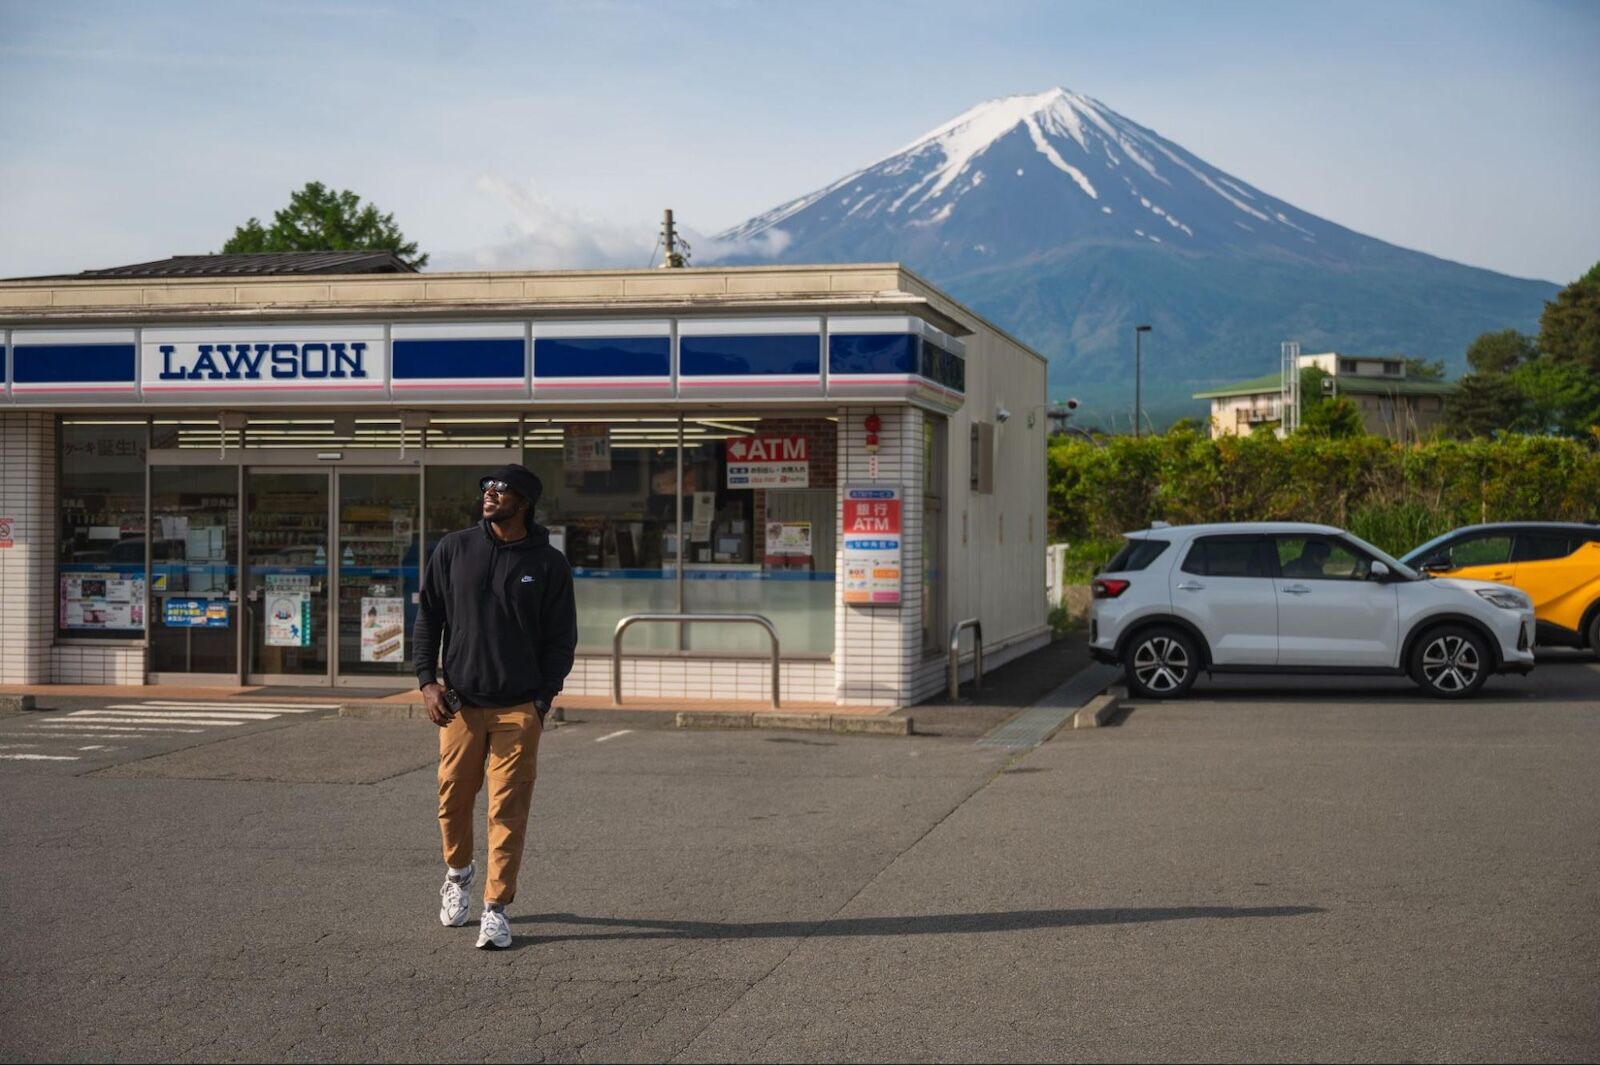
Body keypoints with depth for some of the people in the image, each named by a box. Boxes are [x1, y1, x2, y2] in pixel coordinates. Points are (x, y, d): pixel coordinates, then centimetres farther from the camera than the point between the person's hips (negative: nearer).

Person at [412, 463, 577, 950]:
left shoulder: (549, 564, 2)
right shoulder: (454, 550, 6)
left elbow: (562, 639, 5)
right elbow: (427, 617, 10)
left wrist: (543, 699, -4)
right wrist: (427, 680, 0)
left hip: (519, 709, -2)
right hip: (458, 704, 2)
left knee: (508, 810, -4)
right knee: (453, 799, 9)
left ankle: (496, 909, 2)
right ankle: (458, 872, 37)